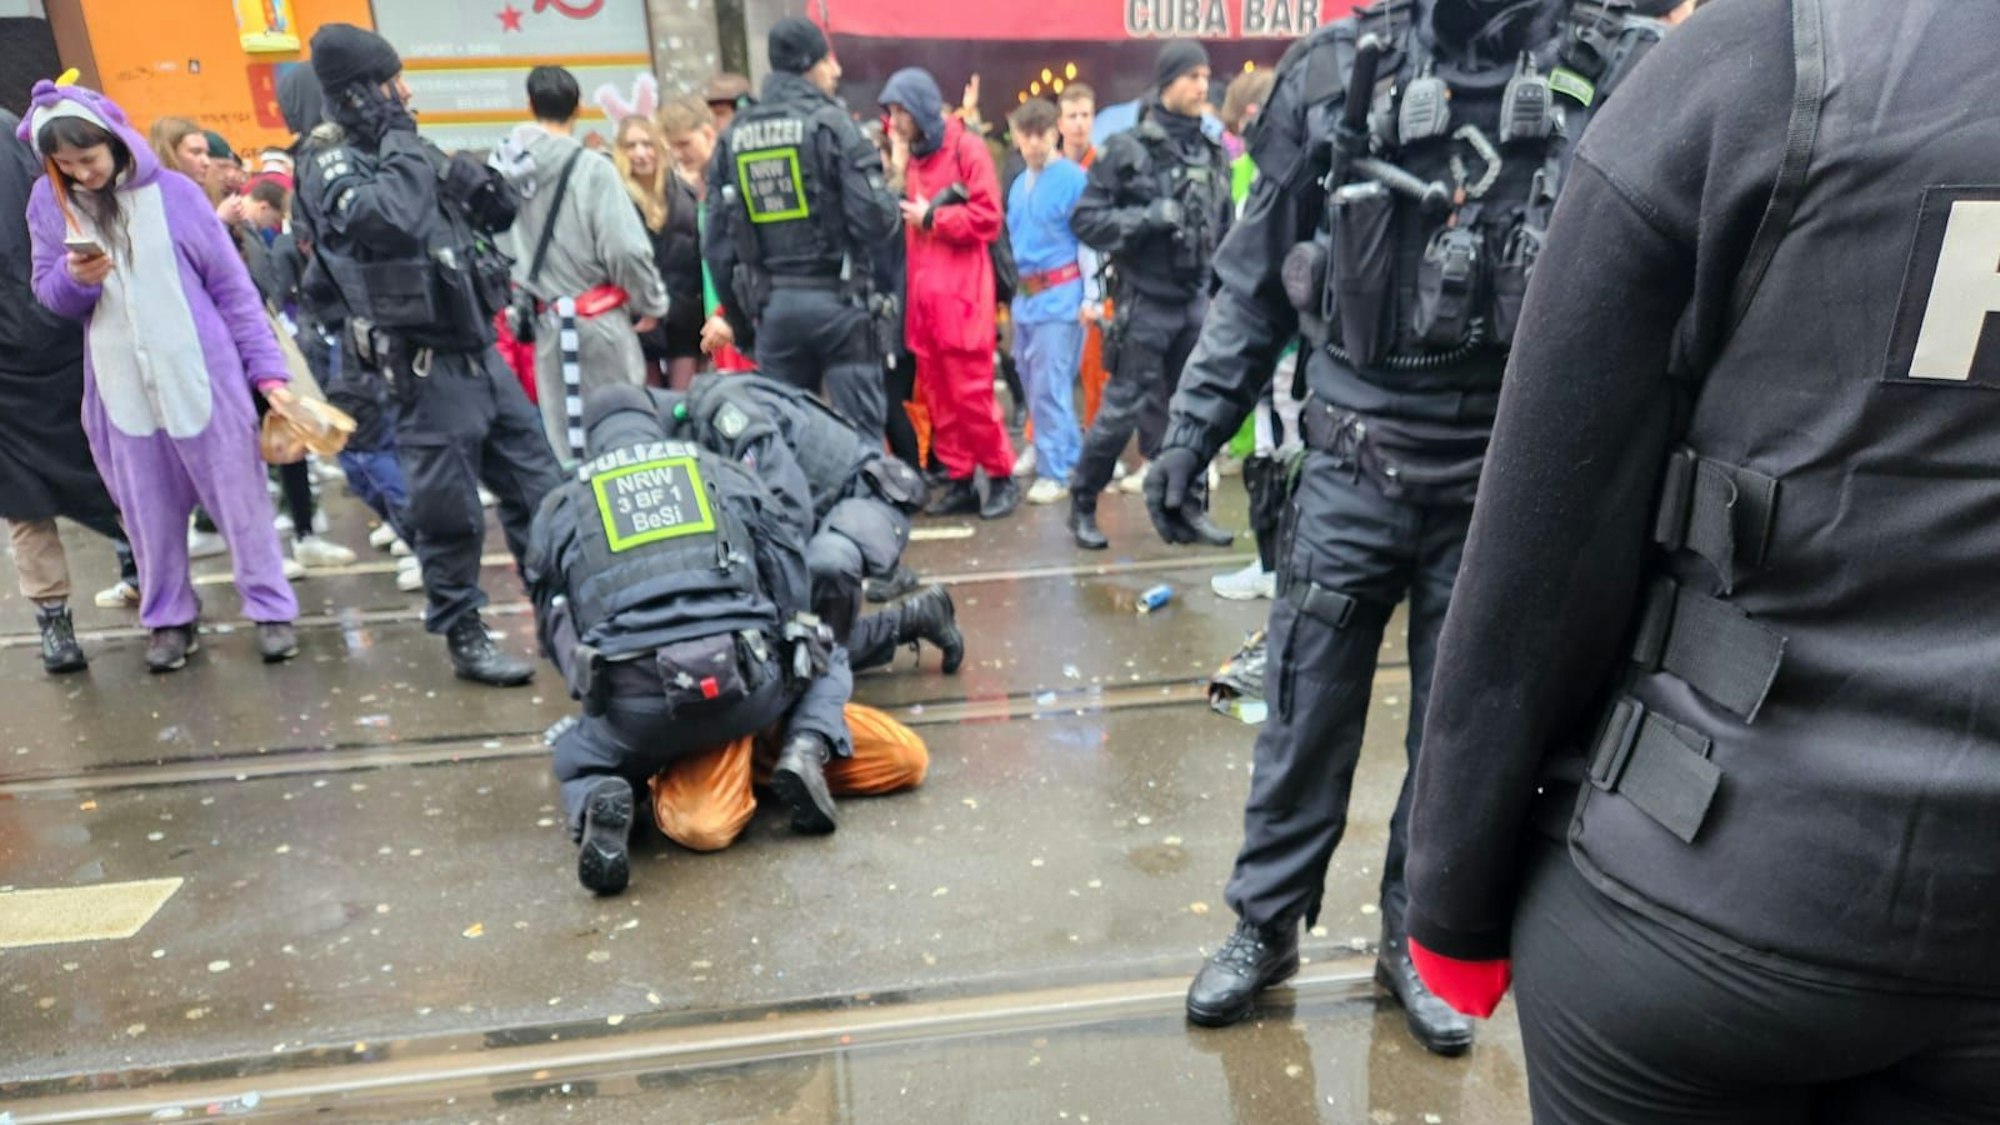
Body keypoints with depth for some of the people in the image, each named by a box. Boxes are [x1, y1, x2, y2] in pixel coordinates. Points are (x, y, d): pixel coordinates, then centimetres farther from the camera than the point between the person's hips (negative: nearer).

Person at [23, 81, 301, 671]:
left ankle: (271, 608, 14)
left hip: (203, 377, -2)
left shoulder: (174, 193, -3)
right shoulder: (48, 203, 4)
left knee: (239, 498, 3)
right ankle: (169, 617, 24)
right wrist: (74, 279, -15)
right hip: (122, 388, 3)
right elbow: (47, 293, 9)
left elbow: (232, 284, -1)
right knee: (149, 511, 9)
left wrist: (266, 365, -4)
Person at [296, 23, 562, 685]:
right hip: (430, 365, -8)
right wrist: (400, 144, -15)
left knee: (536, 487, 11)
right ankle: (464, 638, 12)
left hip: (480, 350, 8)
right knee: (449, 509, -1)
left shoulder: (401, 152, 15)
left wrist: (475, 182, -1)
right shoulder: (331, 168, -8)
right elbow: (392, 218, -30)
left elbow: (501, 215, 20)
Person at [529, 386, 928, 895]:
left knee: (577, 752, 33)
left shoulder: (559, 507, 19)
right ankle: (806, 747, 1)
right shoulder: (723, 474, 19)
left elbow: (554, 632, 21)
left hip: (636, 705, 0)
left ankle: (599, 800, -3)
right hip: (750, 686, 0)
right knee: (826, 661, 32)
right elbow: (793, 578, 17)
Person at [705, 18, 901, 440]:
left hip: (771, 305, 5)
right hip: (836, 300, -5)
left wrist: (737, 312, 18)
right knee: (860, 429, 0)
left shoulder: (733, 136, 9)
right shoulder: (831, 123, -7)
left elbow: (716, 240, 8)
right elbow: (875, 220, -15)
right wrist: (891, 200, 8)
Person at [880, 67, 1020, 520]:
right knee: (936, 394, 5)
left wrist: (932, 218, -8)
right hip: (923, 292, 7)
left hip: (961, 294, -7)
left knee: (971, 391, -6)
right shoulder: (913, 154, 18)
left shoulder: (966, 147, -3)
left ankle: (1002, 477, 7)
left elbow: (987, 218, -11)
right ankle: (960, 480, 13)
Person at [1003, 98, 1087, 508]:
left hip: (1060, 294, -8)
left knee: (1050, 388, -7)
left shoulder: (1074, 177, -8)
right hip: (1026, 295, 8)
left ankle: (1055, 472, 2)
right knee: (1035, 386, 13)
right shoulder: (1019, 184, 14)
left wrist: (1091, 296, -14)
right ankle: (1071, 458, 26)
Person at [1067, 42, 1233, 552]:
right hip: (1146, 303, -5)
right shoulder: (1127, 149, -6)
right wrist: (1152, 216, -19)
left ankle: (1188, 506, 23)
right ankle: (1082, 506, 14)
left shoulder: (1212, 153, 9)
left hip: (1197, 302, 5)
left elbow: (1224, 228, 16)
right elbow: (1085, 220, -10)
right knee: (1123, 409, -1)